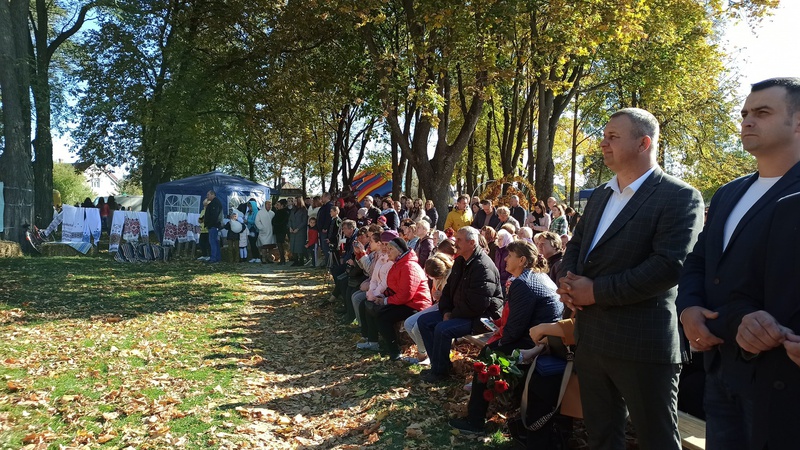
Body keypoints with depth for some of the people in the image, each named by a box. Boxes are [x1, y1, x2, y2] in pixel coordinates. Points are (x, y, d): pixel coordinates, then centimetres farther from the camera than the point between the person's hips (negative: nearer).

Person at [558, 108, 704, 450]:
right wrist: (566, 280, -6)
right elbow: (576, 245, 17)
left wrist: (596, 291, -19)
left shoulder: (680, 197, -11)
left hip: (642, 345, -7)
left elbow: (670, 266, -22)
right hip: (591, 339, 7)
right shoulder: (600, 195, 15)